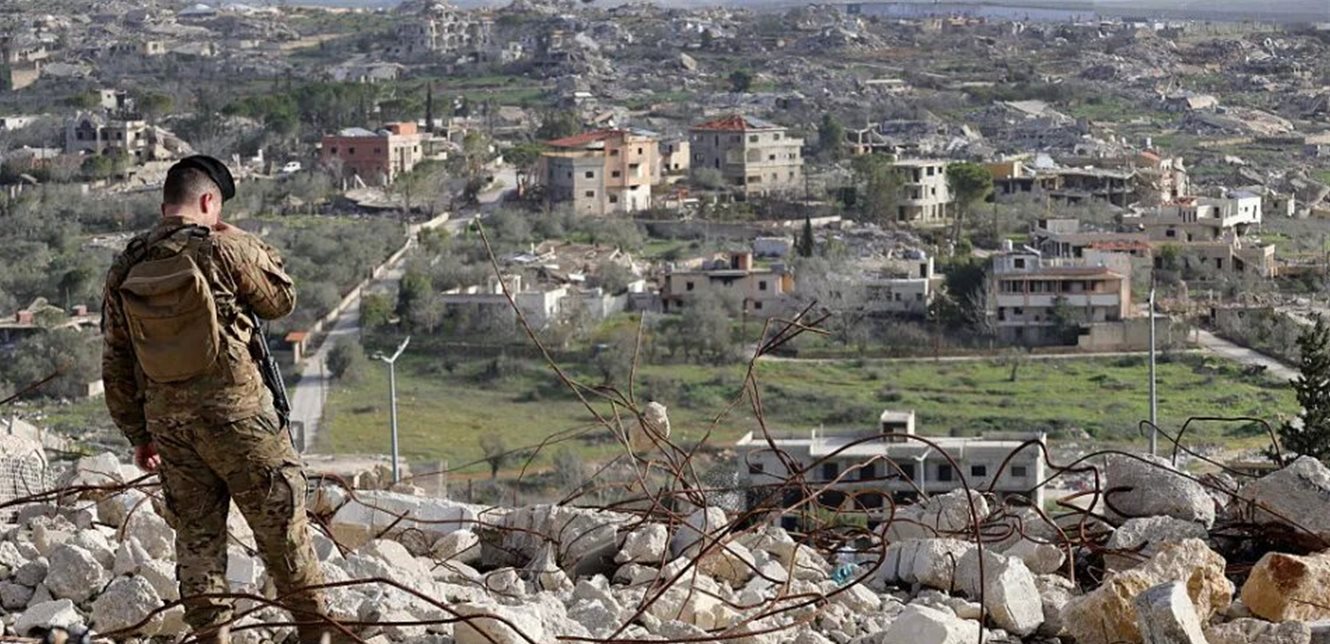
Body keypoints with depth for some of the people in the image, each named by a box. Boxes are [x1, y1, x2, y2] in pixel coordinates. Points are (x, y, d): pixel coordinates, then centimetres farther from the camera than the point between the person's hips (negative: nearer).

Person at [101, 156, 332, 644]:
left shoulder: (126, 269, 5)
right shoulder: (224, 249, -11)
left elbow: (116, 365, 8)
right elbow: (281, 301, 3)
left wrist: (137, 434, 15)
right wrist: (258, 250, 15)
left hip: (167, 419, 5)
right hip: (235, 411, -5)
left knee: (195, 532, 13)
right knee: (281, 521, 7)